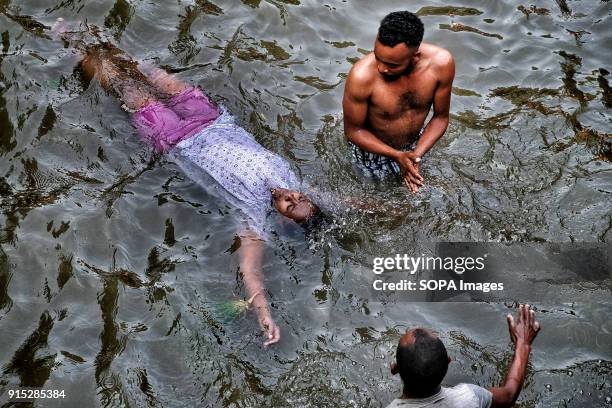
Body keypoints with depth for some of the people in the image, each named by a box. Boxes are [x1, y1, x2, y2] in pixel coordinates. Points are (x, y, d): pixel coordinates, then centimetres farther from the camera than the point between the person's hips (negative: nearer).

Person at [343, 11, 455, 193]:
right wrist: (397, 156, -32)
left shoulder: (441, 63, -31)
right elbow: (353, 131, -22)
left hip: (417, 142, 3)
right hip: (374, 148, -3)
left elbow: (441, 117, -14)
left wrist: (416, 155, -28)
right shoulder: (362, 75, -40)